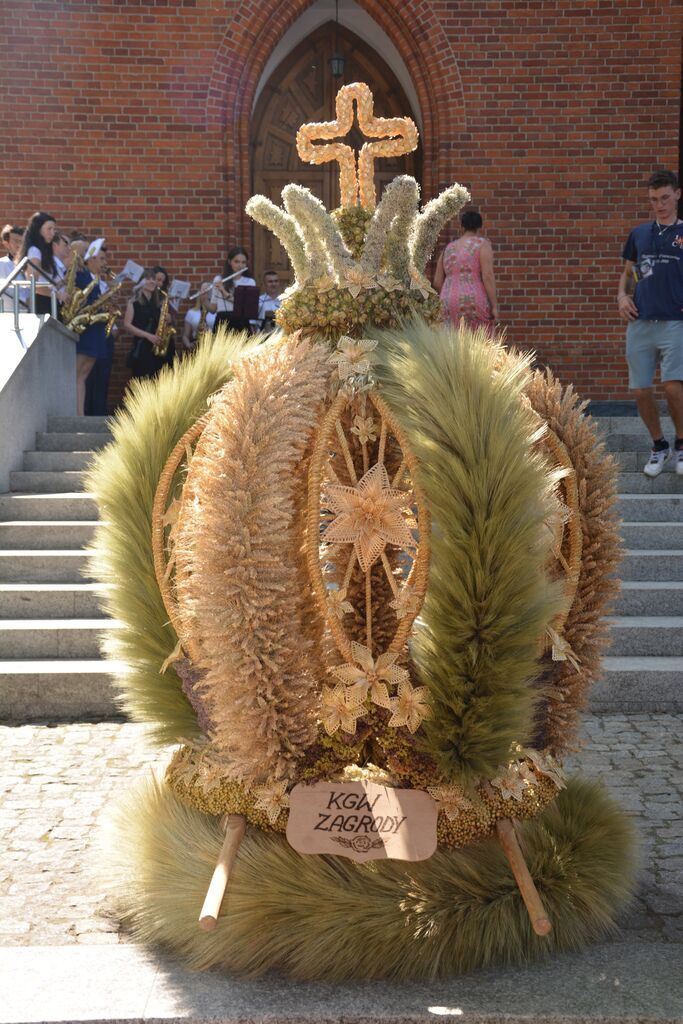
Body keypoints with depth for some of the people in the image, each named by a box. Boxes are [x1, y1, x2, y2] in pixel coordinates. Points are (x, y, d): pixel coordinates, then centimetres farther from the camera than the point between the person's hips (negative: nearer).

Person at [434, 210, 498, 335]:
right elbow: (488, 276, -14)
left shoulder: (448, 249, 13)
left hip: (451, 308, 5)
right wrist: (494, 306, -11)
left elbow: (437, 282, 12)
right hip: (475, 306, -5)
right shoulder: (482, 244, -3)